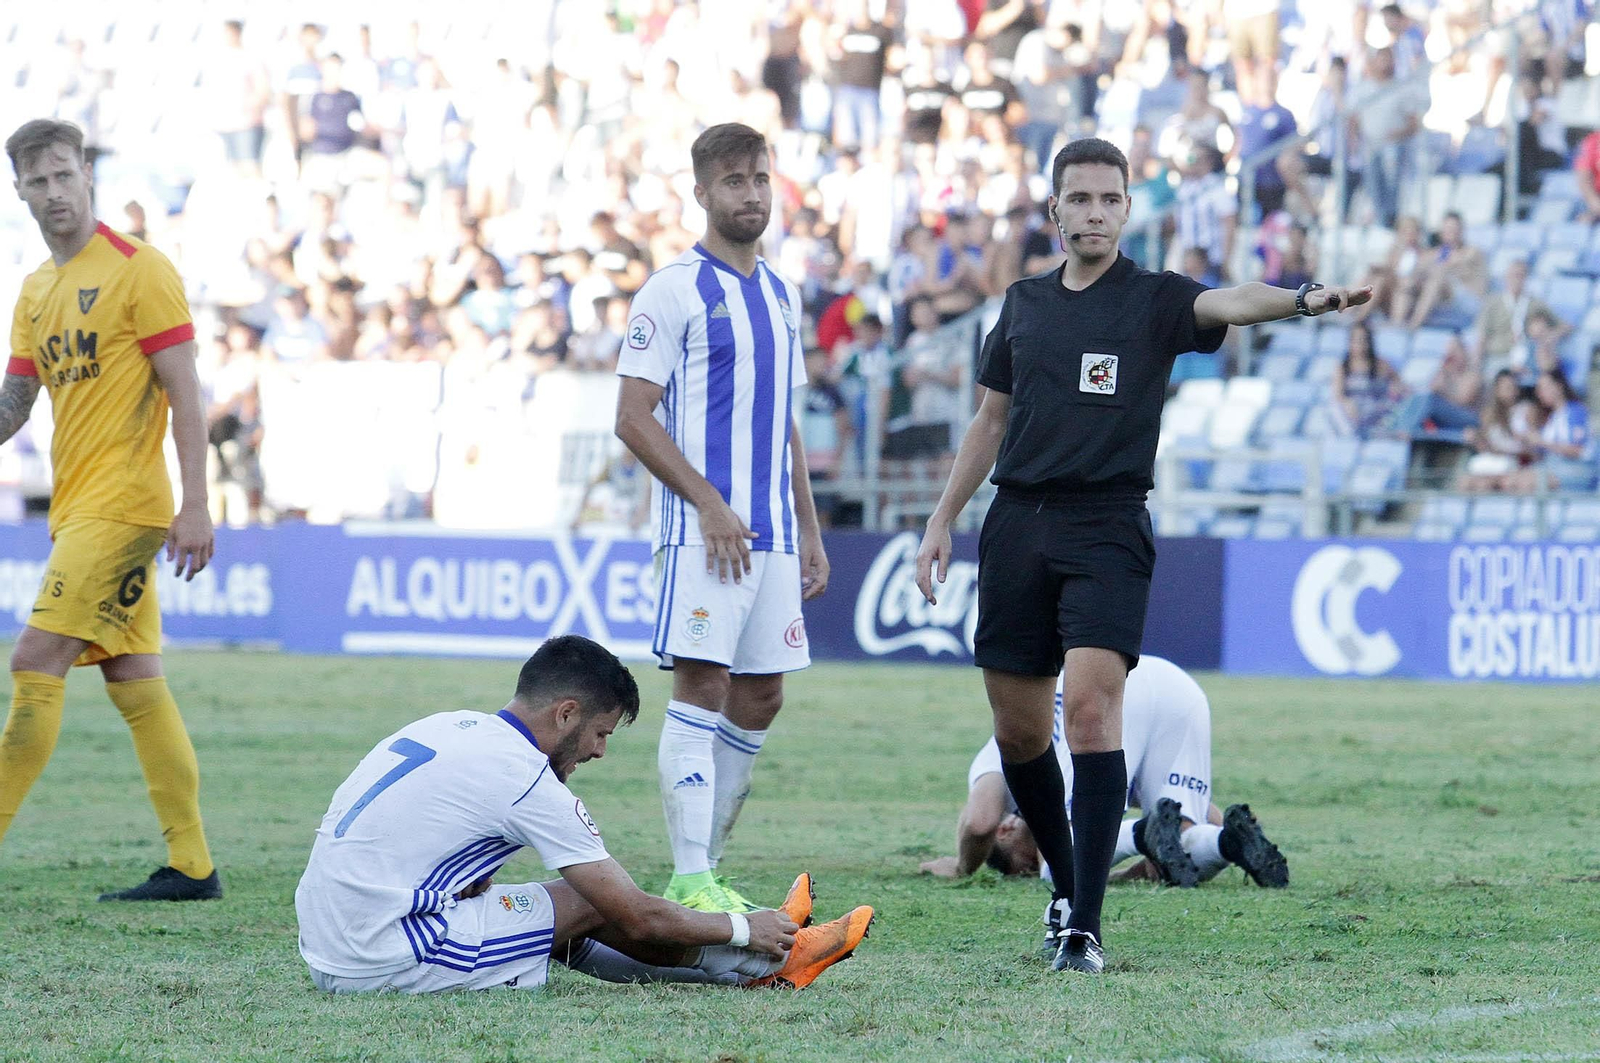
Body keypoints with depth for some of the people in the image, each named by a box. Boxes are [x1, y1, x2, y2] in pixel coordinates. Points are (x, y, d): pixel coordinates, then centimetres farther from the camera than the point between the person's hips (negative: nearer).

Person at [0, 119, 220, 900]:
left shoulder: (139, 270, -8)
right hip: (76, 509, 8)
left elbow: (184, 393, -11)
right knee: (134, 683, 7)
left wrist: (195, 507, -17)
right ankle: (191, 866, 9)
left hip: (121, 506, -8)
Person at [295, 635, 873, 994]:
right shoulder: (523, 776, -13)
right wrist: (743, 928, 7)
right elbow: (637, 917, -9)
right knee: (589, 906, 1)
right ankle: (772, 957, 16)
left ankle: (752, 959, 24)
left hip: (327, 956, 9)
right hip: (386, 963, -9)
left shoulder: (447, 727, 13)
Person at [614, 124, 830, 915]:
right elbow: (634, 417, -11)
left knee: (760, 696, 7)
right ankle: (690, 881, -12)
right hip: (701, 527, -7)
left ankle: (706, 866, 16)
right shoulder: (675, 291, -6)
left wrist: (810, 532, 19)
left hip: (772, 532, 7)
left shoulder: (780, 294, 17)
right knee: (701, 686, -11)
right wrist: (711, 505, -17)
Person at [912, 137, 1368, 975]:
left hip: (1107, 528, -4)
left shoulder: (1154, 300, 0)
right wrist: (943, 519, 17)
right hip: (1017, 524, 5)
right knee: (1018, 728, 6)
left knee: (1092, 701, -19)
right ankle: (1066, 884, 29)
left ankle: (1085, 928, -18)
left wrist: (1304, 300, -41)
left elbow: (1227, 303, -21)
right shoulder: (1024, 303, 13)